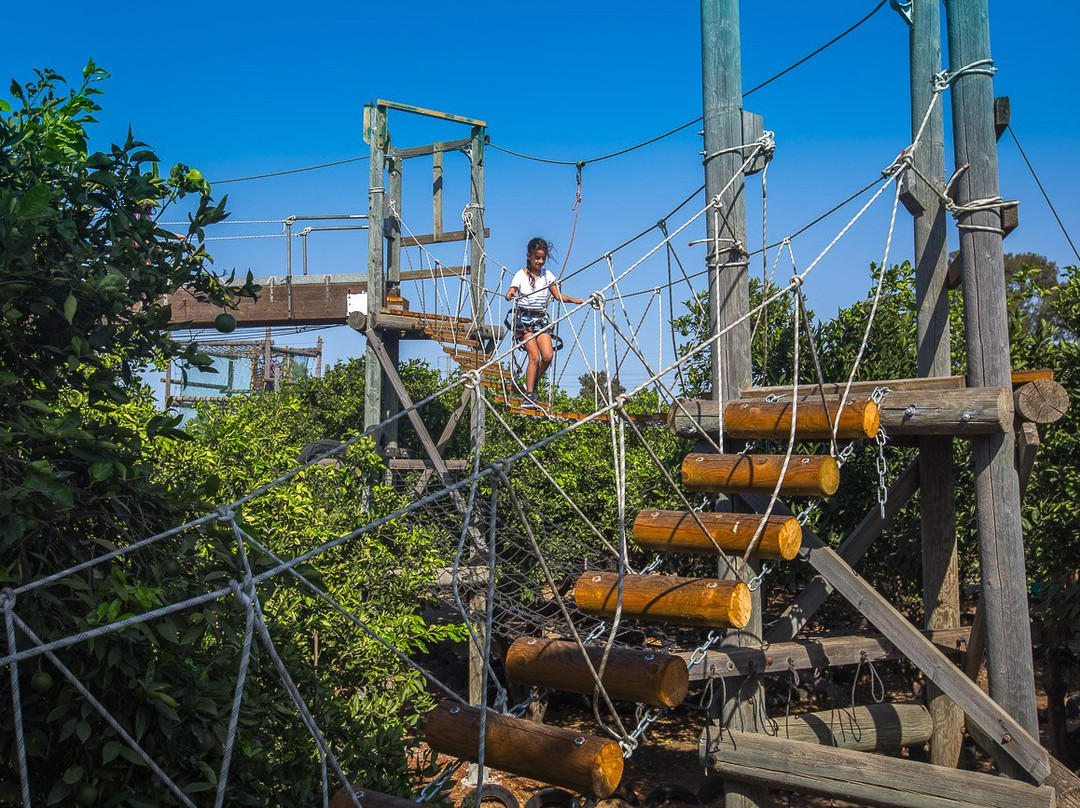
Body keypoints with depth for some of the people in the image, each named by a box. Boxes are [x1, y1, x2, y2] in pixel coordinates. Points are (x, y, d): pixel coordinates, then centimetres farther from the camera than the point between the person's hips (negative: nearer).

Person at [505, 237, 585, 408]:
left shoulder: (547, 275, 8)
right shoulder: (521, 275, -2)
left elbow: (558, 296, 13)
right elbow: (512, 291, -13)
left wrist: (574, 300, -2)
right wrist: (510, 295, -37)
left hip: (541, 318, 4)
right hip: (524, 318, -4)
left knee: (548, 355, -12)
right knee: (534, 357, -15)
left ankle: (532, 384, 12)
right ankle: (528, 396, -8)